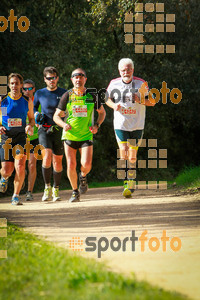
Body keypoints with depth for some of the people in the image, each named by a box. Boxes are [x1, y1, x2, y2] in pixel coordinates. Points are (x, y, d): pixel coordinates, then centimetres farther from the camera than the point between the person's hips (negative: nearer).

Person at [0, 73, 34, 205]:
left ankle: (16, 196, -4)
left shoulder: (27, 101, 1)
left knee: (20, 167, -19)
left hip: (21, 137, 0)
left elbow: (32, 118, 14)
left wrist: (30, 126, -8)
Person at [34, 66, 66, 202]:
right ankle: (47, 187, -6)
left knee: (57, 161, 5)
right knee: (47, 157, -20)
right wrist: (37, 115, -1)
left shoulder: (64, 93, 3)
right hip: (44, 130, 0)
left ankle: (56, 190, 23)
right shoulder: (39, 94, 6)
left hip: (59, 131, 0)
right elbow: (33, 107, 21)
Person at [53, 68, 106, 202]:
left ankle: (83, 176, 21)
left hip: (86, 136, 0)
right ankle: (75, 191, 16)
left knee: (86, 165, -15)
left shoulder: (92, 95, 0)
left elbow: (102, 112, 15)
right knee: (71, 166, -5)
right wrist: (64, 125, -15)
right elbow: (56, 116, 5)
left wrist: (97, 125, -2)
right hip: (70, 135, 0)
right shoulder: (67, 96, -1)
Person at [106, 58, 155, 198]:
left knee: (132, 156, 3)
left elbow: (152, 102, 1)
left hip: (137, 125, 0)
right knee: (123, 152, -14)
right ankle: (126, 183, -10)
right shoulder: (114, 83, 0)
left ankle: (131, 184, 20)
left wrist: (141, 101, -20)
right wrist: (114, 105, -7)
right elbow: (107, 99, 15)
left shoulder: (141, 84, -5)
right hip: (120, 124, 0)